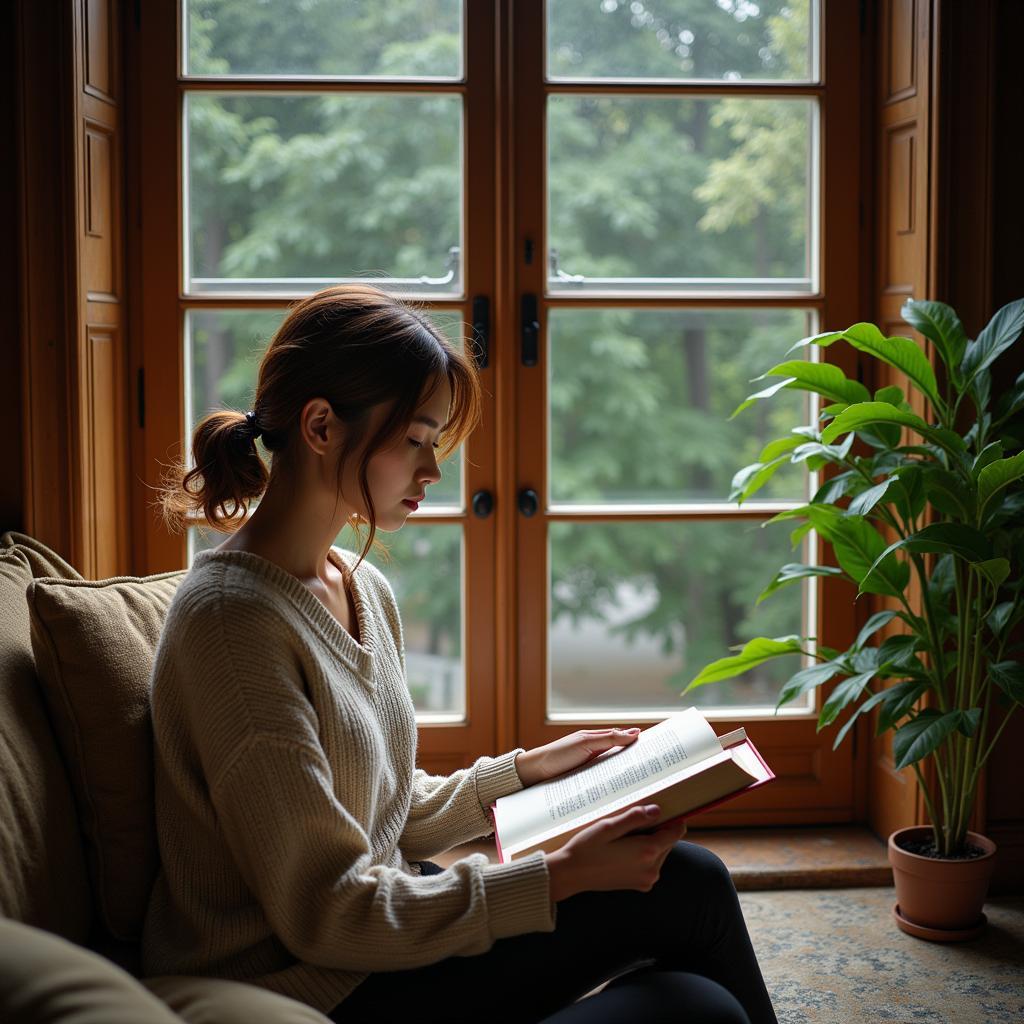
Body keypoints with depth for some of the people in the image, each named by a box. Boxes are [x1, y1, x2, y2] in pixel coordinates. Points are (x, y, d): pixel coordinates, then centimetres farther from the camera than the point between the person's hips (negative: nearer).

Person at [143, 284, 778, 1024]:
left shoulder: (367, 592, 8)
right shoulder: (234, 616, -21)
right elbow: (326, 913, -22)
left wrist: (526, 768, 8)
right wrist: (559, 877, -22)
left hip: (378, 938, 8)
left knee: (689, 879, -5)